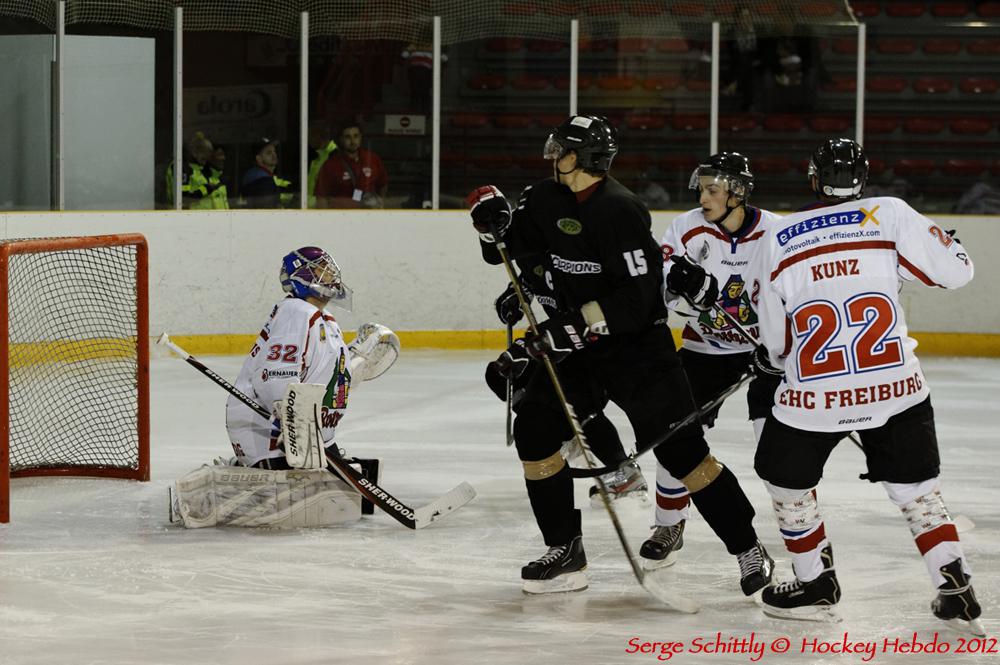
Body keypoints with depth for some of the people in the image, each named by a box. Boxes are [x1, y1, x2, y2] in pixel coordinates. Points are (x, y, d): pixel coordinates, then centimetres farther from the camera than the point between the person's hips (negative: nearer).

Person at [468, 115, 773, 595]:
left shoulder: (620, 211, -22)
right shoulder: (550, 201, 3)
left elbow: (637, 298, -27)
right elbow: (507, 245, 13)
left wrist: (576, 326, -31)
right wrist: (493, 219, -9)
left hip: (637, 344, -8)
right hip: (577, 342, 8)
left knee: (680, 447, -11)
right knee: (533, 429, 0)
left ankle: (748, 550, -2)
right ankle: (565, 551, 10)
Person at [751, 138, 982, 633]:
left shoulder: (777, 239, 1)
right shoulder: (890, 214, -2)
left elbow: (774, 340, 8)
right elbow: (955, 271, -2)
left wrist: (769, 358, 31)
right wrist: (947, 245, 20)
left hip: (815, 396, -1)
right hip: (897, 388, 1)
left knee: (787, 479, 23)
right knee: (916, 489, 17)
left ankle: (816, 585, 26)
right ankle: (956, 589, 10)